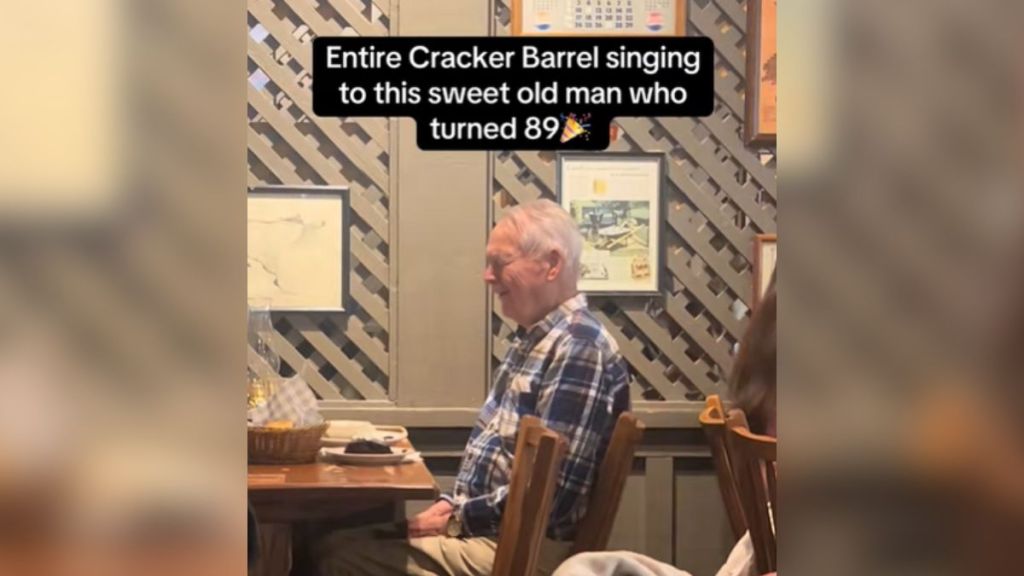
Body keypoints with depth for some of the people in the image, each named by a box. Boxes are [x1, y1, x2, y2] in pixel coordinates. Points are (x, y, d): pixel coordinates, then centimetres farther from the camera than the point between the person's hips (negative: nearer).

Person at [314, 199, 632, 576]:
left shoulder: (579, 350, -18)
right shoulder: (533, 341, 15)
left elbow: (550, 494, -23)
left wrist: (457, 520, -15)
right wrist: (452, 504, 3)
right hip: (486, 529, 10)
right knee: (337, 543, 2)